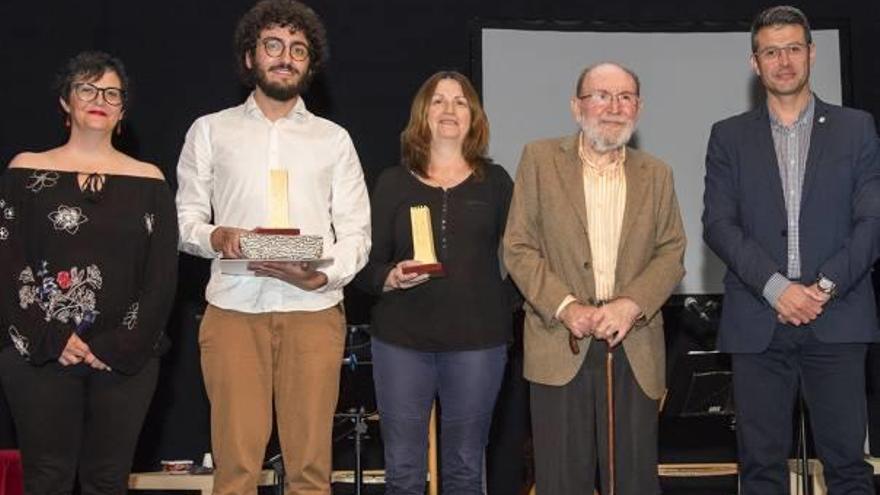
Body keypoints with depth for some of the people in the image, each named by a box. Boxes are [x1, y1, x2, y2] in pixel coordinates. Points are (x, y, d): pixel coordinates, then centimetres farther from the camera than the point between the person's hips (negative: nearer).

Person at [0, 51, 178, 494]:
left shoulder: (148, 180, 9)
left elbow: (162, 278, 4)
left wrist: (118, 347, -7)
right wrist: (52, 338, -10)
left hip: (126, 356, 1)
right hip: (40, 353, -1)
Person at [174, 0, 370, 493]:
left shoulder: (334, 138, 13)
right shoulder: (211, 131, 12)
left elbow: (356, 233, 9)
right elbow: (185, 220, 10)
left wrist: (323, 276, -11)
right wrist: (217, 238, -12)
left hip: (313, 309, 1)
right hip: (234, 308, 0)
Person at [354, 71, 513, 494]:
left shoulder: (495, 181, 9)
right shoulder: (393, 182, 7)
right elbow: (366, 265, 4)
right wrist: (391, 278, -15)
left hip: (477, 341, 0)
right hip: (402, 340, 0)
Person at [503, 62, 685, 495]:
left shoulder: (656, 174, 12)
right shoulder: (540, 160, 4)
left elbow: (671, 253, 6)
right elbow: (518, 248, 0)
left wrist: (632, 305, -12)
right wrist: (566, 307, -13)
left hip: (634, 347, 2)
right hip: (560, 345, -2)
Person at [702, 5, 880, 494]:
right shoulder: (729, 136, 10)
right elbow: (718, 224, 0)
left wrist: (825, 287, -10)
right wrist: (776, 287, -12)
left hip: (837, 319, 0)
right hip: (757, 322, 1)